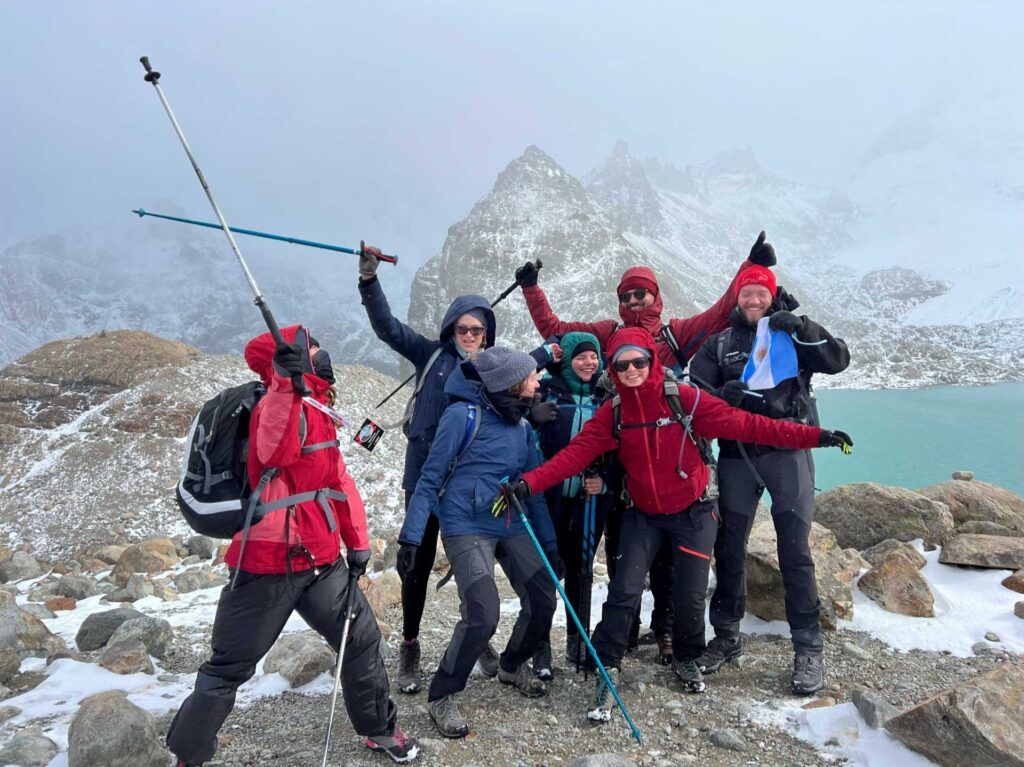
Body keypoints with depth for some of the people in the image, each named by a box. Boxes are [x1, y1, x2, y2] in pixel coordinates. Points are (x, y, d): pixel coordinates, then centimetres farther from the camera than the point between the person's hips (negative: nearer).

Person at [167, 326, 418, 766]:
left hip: (322, 563, 8)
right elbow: (274, 453, -36)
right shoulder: (281, 403, -14)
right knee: (229, 668, 6)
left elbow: (339, 481, 18)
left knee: (362, 639, 14)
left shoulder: (318, 413, 13)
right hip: (267, 567, -8)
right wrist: (286, 381, -42)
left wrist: (357, 542, 15)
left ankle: (378, 729, 34)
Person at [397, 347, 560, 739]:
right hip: (467, 527, -7)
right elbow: (430, 479, -10)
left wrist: (550, 542, 14)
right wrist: (411, 536, -14)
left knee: (543, 601, 7)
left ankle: (513, 666, 37)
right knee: (483, 614, -18)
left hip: (512, 527, 7)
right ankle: (441, 697, 6)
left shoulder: (522, 425, 8)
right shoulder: (463, 415, -13)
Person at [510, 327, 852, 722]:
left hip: (693, 512, -1)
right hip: (644, 515, 2)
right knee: (624, 591, -8)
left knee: (690, 597, 4)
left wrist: (813, 436, -20)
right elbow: (576, 453, -15)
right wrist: (529, 483, -28)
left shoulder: (684, 398, -16)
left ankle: (686, 659, 35)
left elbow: (742, 423, -17)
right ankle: (607, 672, 9)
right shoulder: (612, 413, -7)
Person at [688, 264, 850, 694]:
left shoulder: (792, 336, 11)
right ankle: (727, 637, 23)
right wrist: (732, 395, -16)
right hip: (736, 454, 2)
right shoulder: (720, 343, 13)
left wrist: (801, 328, -17)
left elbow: (838, 360, -4)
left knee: (795, 551, -3)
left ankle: (808, 649, 8)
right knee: (729, 549, 8)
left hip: (788, 452, -2)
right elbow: (697, 390, 2)